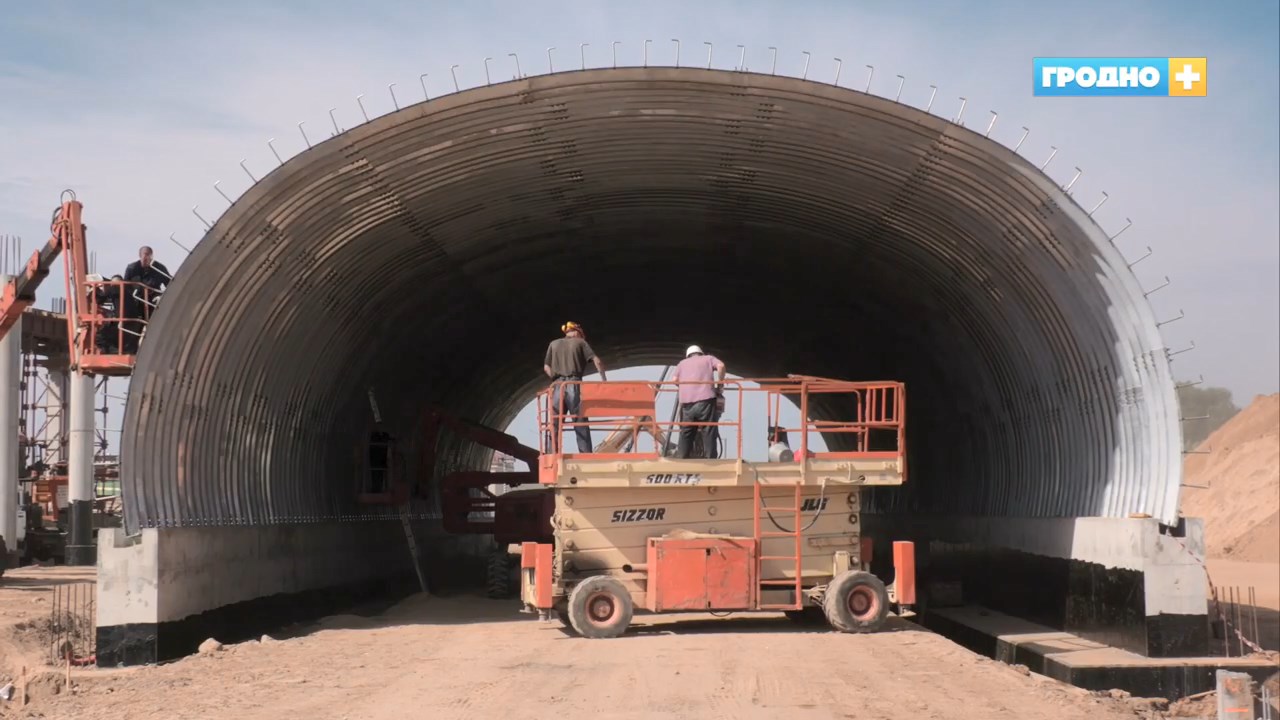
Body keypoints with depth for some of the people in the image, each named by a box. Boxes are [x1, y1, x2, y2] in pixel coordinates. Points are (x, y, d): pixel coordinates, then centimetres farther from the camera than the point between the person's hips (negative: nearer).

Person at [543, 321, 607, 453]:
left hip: (557, 386, 2)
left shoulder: (554, 344, 17)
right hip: (574, 385, -2)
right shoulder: (580, 342, 9)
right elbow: (597, 361, 0)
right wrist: (604, 380, 8)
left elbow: (546, 367, 11)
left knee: (555, 426, 4)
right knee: (581, 425, 1)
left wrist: (556, 379, 14)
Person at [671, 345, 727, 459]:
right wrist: (720, 382, 11)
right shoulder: (708, 358, 18)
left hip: (686, 402, 3)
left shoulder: (682, 363, 25)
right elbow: (720, 365, -2)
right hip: (705, 399, -3)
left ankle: (681, 459, 10)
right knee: (708, 432, -1)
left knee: (686, 434, 10)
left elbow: (675, 380, 13)